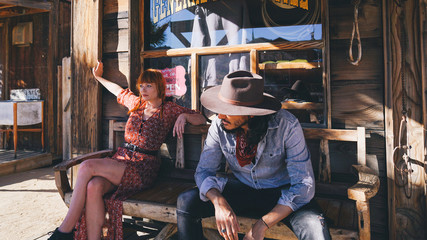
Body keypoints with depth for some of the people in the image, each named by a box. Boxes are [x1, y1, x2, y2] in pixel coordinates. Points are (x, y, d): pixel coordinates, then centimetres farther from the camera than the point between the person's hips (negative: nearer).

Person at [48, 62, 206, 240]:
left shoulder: (169, 110, 4)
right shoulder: (136, 102, 18)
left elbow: (201, 119, 4)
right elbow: (120, 92, 38)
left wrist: (183, 116, -16)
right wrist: (98, 77, 50)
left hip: (143, 168, -5)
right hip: (121, 159, 5)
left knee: (87, 166, -25)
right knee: (93, 187, -29)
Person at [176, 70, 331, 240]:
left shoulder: (287, 125, -23)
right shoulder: (219, 125, -14)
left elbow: (303, 185, -20)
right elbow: (204, 171, -7)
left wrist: (262, 225, -28)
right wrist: (219, 202, -30)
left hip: (282, 192, -2)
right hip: (242, 189, 3)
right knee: (186, 202, -18)